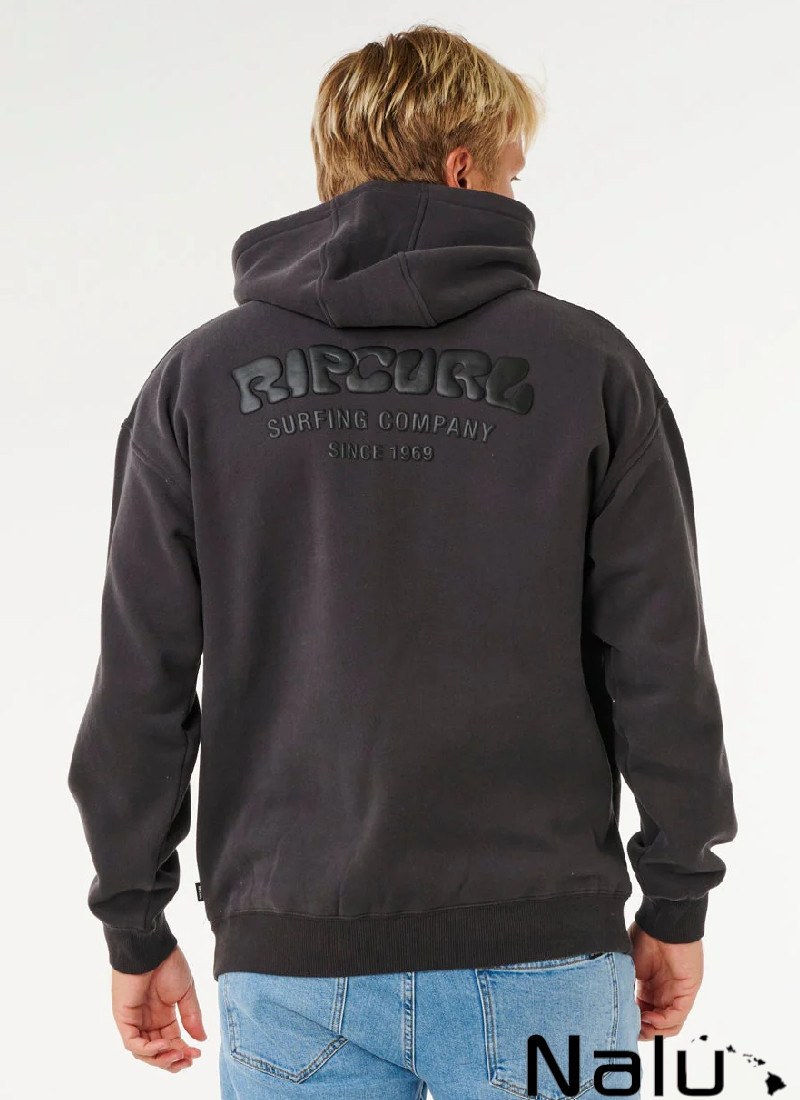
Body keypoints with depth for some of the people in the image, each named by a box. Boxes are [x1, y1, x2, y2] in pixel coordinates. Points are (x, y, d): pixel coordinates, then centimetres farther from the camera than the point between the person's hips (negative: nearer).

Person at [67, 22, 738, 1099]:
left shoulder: (201, 375, 1)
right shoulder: (587, 363, -2)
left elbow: (141, 682, 0)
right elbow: (660, 662, -3)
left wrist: (137, 927, 9)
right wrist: (676, 901, 8)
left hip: (294, 967, 1)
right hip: (541, 953, -1)